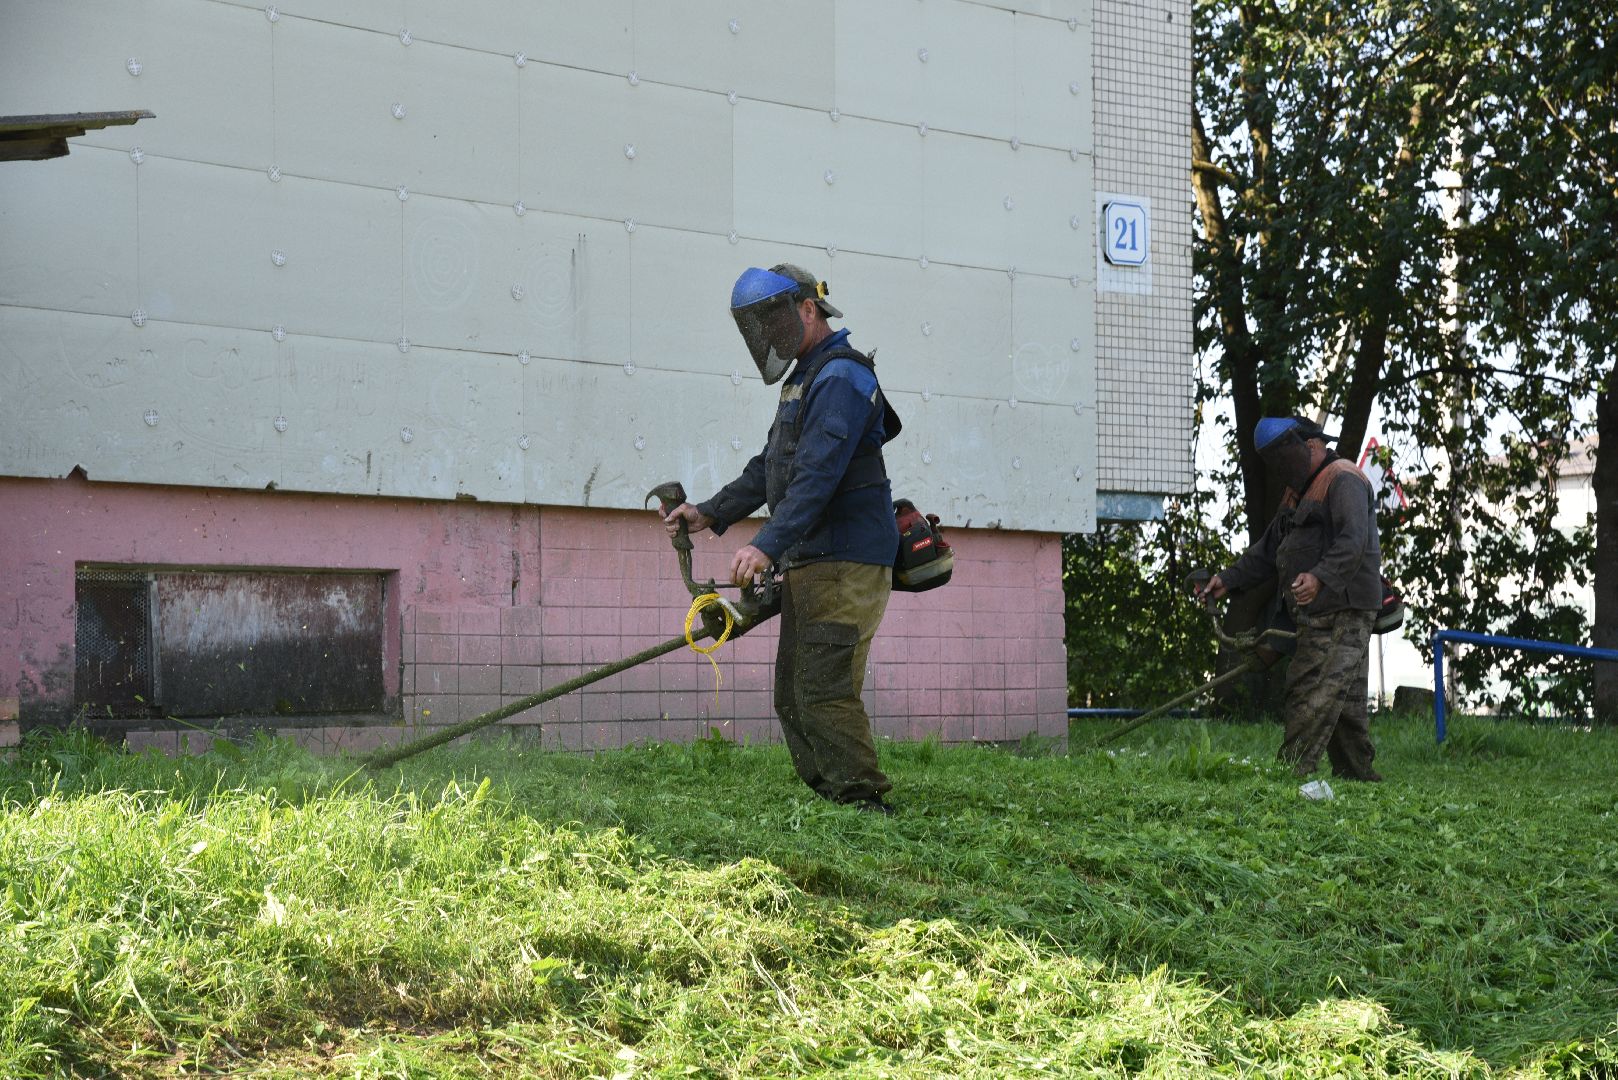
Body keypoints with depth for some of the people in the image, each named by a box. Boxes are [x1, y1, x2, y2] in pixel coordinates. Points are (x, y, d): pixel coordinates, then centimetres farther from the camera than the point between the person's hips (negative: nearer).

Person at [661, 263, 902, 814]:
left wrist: (768, 545, -32)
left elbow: (818, 474, -24)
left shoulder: (840, 376, -13)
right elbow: (769, 467, 27)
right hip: (808, 563, 11)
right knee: (793, 698, 9)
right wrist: (710, 513, 19)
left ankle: (865, 805, -11)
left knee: (823, 693, -15)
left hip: (845, 562, -11)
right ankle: (829, 804, 12)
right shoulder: (805, 377, 21)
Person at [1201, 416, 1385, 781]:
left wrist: (1320, 577, -39)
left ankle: (1291, 772, -20)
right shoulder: (1299, 492, 24)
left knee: (1313, 699, -15)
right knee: (1345, 704, 12)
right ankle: (1358, 776, 17)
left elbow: (1353, 542, -24)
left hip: (1343, 613, -10)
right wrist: (1229, 579, 12)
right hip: (1319, 617, 10)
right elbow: (1268, 548, 24)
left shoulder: (1343, 481, -9)